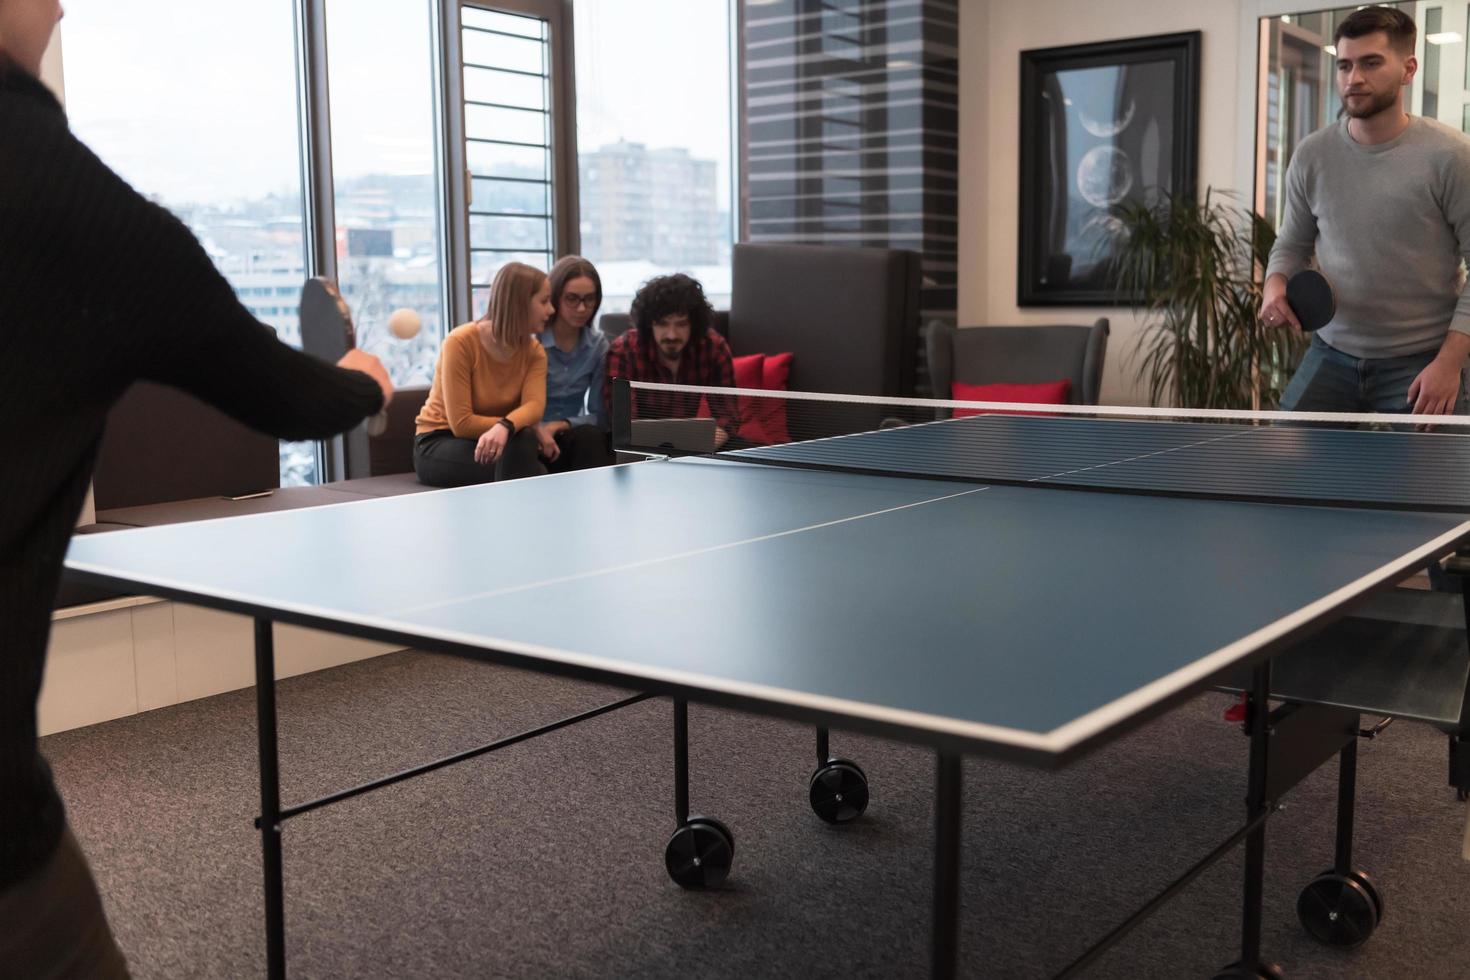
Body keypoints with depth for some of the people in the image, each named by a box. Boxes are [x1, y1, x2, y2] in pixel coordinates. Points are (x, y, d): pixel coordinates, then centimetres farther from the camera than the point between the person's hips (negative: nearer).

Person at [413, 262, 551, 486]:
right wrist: (515, 426, -23)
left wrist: (505, 427, -42)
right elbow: (462, 424, -21)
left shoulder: (534, 352, -1)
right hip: (438, 443, -5)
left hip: (493, 440, 5)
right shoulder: (461, 342, -17)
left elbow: (534, 406, -21)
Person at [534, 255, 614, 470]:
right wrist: (536, 429, -26)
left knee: (591, 437, -31)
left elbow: (599, 416, 3)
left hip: (571, 437, 4)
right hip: (530, 438, -4)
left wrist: (563, 425, -17)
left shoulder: (598, 344, 6)